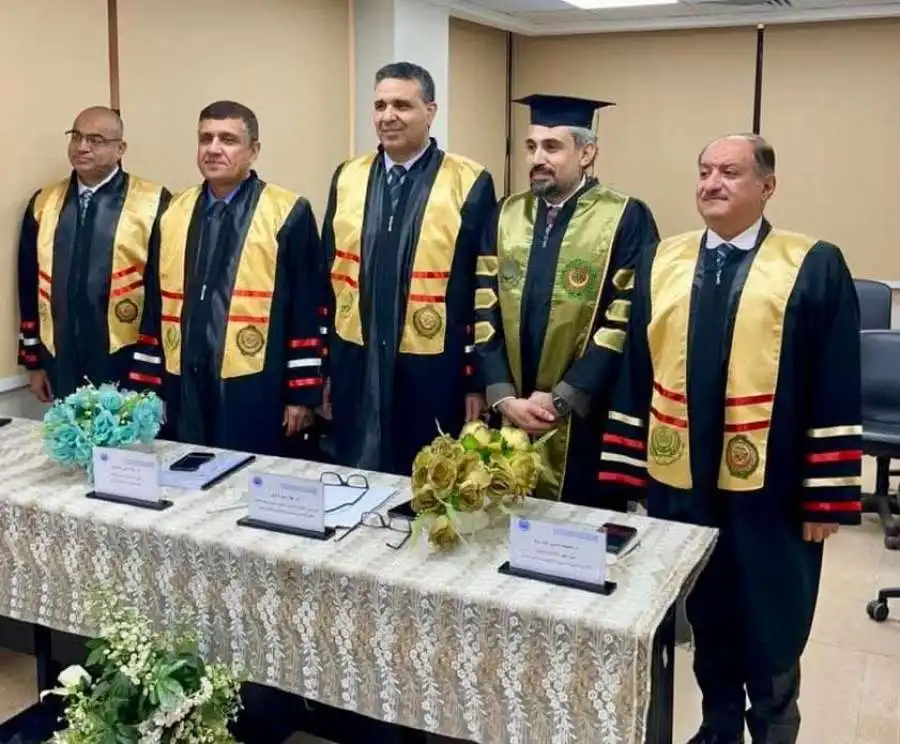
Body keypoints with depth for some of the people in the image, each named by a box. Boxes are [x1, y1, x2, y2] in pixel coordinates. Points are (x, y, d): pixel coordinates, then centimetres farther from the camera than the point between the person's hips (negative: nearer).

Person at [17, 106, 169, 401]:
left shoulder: (153, 203, -5)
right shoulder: (43, 203, 9)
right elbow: (29, 283, 12)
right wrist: (33, 360, 10)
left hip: (127, 363, -4)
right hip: (62, 364, 4)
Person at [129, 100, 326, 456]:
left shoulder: (288, 214, -4)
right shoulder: (174, 213, 10)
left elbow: (307, 311, -5)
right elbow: (155, 307, 12)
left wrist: (301, 395, -7)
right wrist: (148, 386, 10)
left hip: (254, 394, -4)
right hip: (183, 393, 4)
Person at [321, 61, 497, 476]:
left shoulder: (470, 184, -6)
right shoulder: (347, 178, 5)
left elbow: (484, 290, -6)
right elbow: (328, 276, 9)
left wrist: (476, 380, -6)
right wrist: (322, 365, 8)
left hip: (432, 374, -3)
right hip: (356, 370, 4)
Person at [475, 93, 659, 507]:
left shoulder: (626, 219, -8)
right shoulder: (507, 215, 6)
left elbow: (625, 323, -13)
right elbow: (485, 312, 3)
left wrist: (562, 399, -15)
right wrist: (503, 395, -8)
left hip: (585, 420, -4)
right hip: (509, 415, 4)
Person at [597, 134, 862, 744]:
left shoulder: (815, 267, -5)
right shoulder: (661, 263, 6)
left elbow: (836, 393, -7)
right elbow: (635, 373, 5)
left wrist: (827, 499, -9)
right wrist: (624, 472, 1)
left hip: (769, 490, -3)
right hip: (677, 482, 4)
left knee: (769, 631, 12)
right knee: (705, 619, 19)